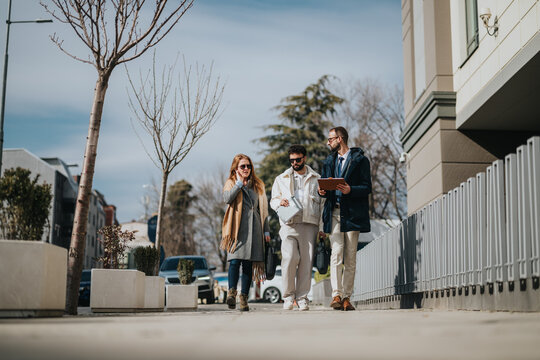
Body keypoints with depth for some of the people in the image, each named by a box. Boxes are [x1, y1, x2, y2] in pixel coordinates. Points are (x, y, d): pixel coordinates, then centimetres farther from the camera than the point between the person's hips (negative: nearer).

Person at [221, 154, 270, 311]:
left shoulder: (258, 185, 20)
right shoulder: (231, 183, 10)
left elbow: (263, 209, 19)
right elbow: (227, 198, -12)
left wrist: (266, 230, 12)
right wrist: (239, 182, -7)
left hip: (254, 228, 3)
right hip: (237, 228, -3)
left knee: (249, 263, 2)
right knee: (235, 260, -17)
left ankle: (244, 297, 4)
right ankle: (232, 292, -14)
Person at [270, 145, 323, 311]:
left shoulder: (316, 179, 15)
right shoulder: (281, 179, 19)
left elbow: (322, 203, 13)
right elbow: (273, 200, 20)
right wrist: (280, 201, -5)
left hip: (309, 224, 0)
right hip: (289, 224, 0)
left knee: (306, 261, -4)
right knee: (289, 258, -15)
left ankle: (302, 297, 5)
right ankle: (288, 295, -2)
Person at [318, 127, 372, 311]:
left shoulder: (360, 160, 4)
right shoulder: (329, 161, 20)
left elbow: (367, 187, -2)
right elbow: (324, 185, 24)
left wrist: (350, 190, -20)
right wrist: (322, 191, 0)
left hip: (353, 213, -3)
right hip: (334, 213, 3)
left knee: (350, 258, 0)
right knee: (336, 254, -9)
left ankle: (346, 297, 5)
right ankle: (336, 295, -14)